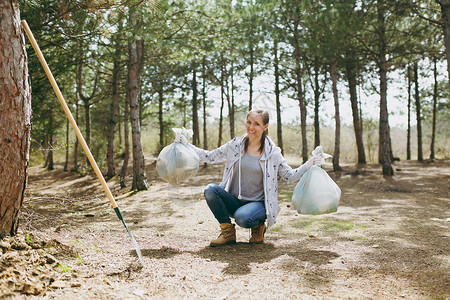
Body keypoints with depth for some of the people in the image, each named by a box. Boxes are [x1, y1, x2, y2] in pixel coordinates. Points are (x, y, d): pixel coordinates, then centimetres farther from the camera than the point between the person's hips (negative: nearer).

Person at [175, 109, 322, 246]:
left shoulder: (272, 152, -2)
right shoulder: (236, 145, 2)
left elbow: (290, 176, 5)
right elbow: (209, 157, 8)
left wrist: (310, 163, -9)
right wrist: (185, 143, 0)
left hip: (257, 203, -3)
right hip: (234, 201, 3)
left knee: (242, 218, -36)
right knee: (210, 190, -24)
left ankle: (259, 226, 3)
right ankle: (228, 232, -6)